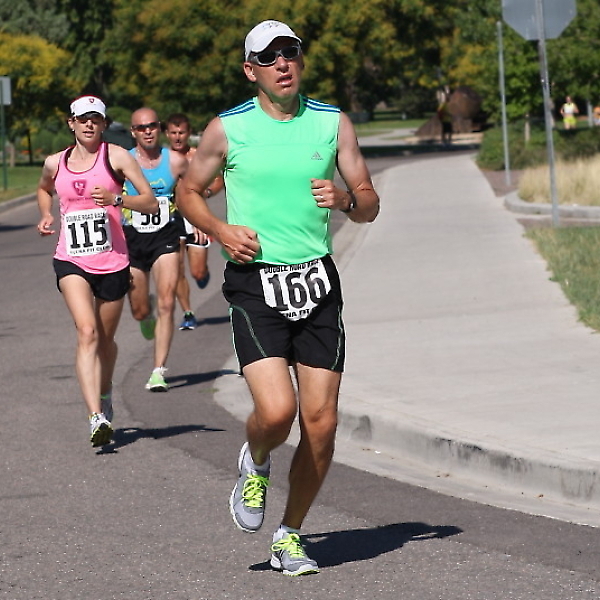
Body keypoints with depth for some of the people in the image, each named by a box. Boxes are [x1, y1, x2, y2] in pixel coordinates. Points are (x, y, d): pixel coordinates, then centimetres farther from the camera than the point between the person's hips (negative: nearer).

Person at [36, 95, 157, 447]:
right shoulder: (55, 163, 7)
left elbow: (151, 203, -7)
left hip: (112, 262, 0)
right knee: (87, 331, -20)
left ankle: (105, 394, 46)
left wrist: (116, 199, -23)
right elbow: (44, 189, 31)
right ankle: (97, 418, -29)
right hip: (71, 262, 0)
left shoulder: (116, 156, -3)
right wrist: (46, 215, 11)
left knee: (105, 339, 14)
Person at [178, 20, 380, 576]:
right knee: (276, 410, -20)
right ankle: (255, 465, 16)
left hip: (318, 281, 3)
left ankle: (288, 536, 18)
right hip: (254, 284, -3)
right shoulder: (227, 129, 0)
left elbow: (369, 206, 9)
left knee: (321, 423, -1)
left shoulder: (333, 123, 6)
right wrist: (221, 230, -7)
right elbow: (188, 191, 11)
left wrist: (346, 199, -14)